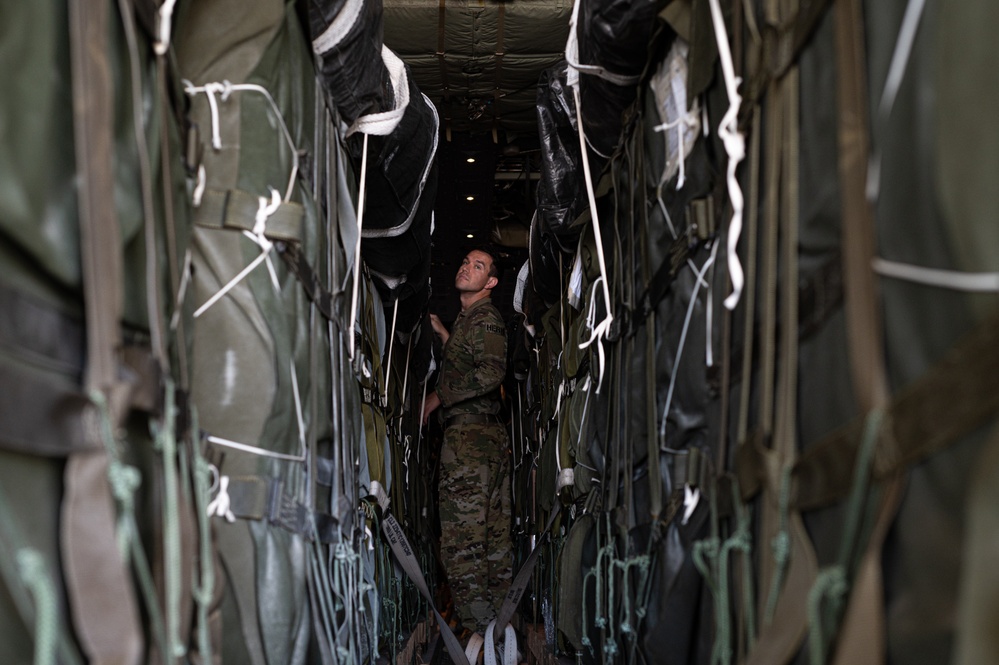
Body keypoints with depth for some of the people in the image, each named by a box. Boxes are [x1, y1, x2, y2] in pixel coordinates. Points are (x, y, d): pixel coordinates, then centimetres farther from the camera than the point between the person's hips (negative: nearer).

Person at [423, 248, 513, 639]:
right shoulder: (469, 317, 23)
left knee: (462, 538, -11)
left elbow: (490, 372, -23)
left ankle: (477, 626, -10)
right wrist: (444, 335, 32)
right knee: (493, 537, 11)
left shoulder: (484, 317, -8)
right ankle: (498, 622, 16)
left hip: (469, 435, -10)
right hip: (491, 435, 10)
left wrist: (439, 396, -16)